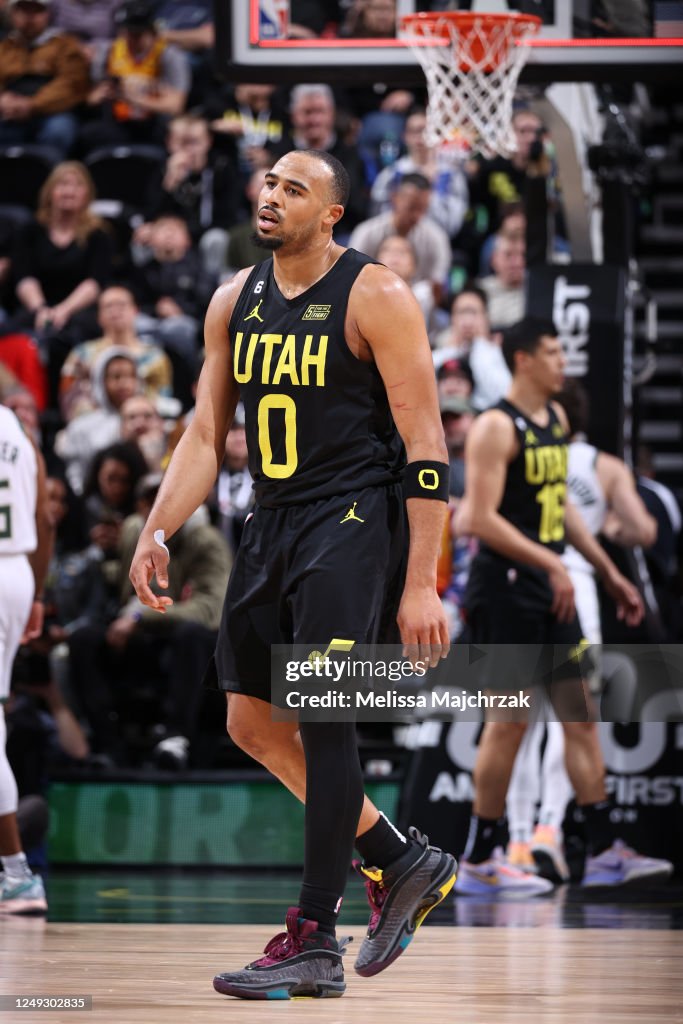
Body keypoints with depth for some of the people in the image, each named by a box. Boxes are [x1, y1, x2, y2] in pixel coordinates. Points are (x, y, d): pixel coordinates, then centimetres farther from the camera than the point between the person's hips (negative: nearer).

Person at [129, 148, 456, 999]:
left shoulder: (375, 297, -11)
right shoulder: (234, 301, 8)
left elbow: (425, 446, -13)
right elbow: (205, 434, 13)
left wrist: (420, 585, -19)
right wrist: (156, 534, -1)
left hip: (355, 518, -8)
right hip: (273, 519, 8)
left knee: (321, 713, -15)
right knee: (252, 722, 9)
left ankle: (313, 945, -11)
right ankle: (401, 863, 25)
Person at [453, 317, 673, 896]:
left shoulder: (556, 419, 13)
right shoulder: (496, 428, -14)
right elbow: (481, 518, -21)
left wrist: (608, 572, 21)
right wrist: (551, 562, -26)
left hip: (550, 589, 9)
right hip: (506, 589, -9)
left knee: (580, 713, 8)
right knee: (509, 722, -5)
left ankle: (604, 852, 13)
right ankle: (479, 860, 3)